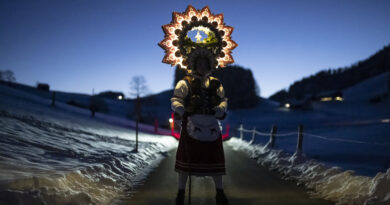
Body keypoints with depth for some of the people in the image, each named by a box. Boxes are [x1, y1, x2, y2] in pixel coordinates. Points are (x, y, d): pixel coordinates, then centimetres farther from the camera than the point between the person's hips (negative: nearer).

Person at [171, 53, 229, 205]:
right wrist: (182, 112, -21)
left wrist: (221, 110, -5)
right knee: (187, 157, 0)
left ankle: (219, 192, 21)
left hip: (211, 123, 3)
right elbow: (176, 100, -5)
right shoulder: (186, 82, 1)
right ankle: (181, 192, 13)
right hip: (192, 123, -3)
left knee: (214, 157, 7)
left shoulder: (215, 83, 13)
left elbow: (223, 100, 15)